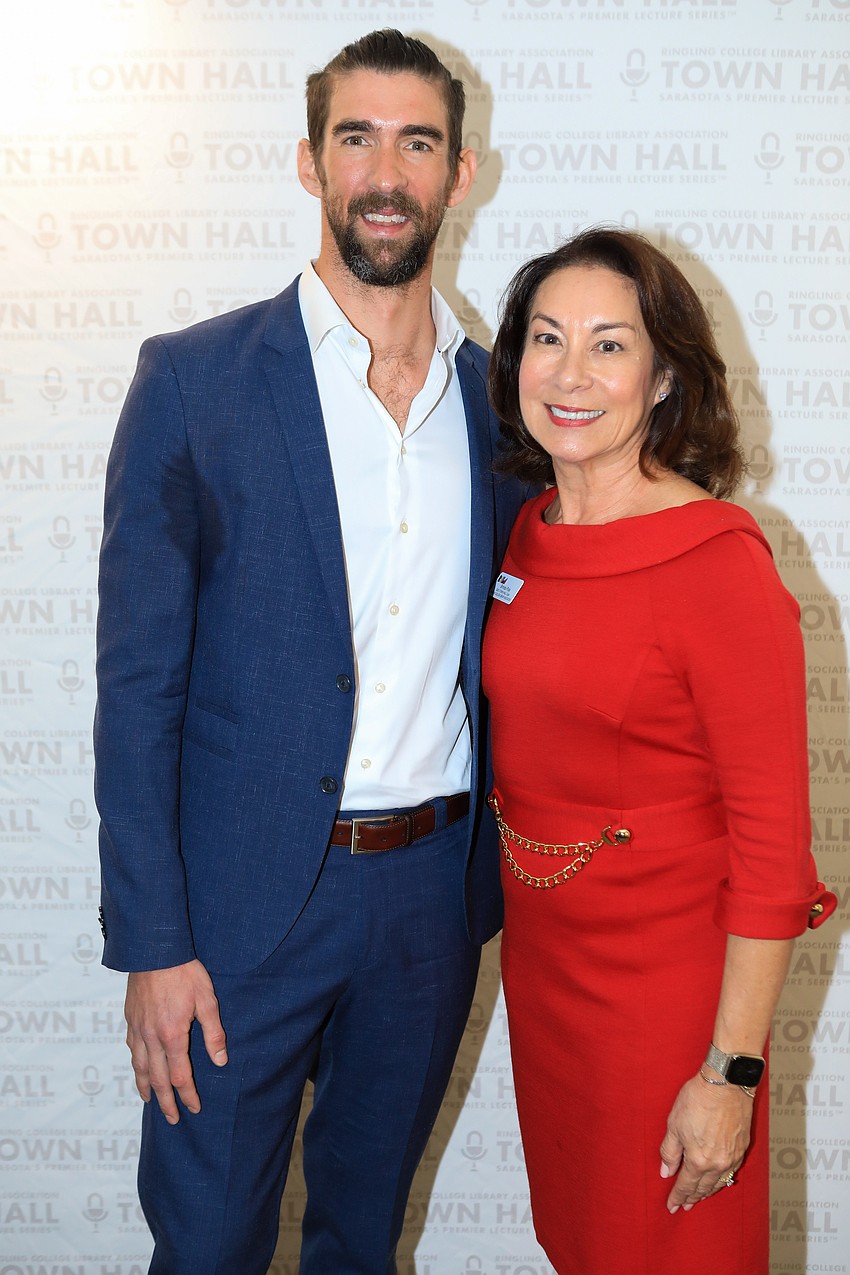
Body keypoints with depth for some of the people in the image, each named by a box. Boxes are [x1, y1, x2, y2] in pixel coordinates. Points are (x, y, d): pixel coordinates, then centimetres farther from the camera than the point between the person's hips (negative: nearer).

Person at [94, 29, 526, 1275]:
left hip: (432, 892, 4)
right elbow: (139, 681, -9)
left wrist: (503, 868, 6)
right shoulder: (193, 380, -8)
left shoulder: (499, 397, 4)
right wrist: (152, 941, -12)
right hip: (246, 893, -3)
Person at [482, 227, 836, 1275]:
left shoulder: (719, 564, -20)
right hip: (539, 951, 6)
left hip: (665, 979, -6)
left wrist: (732, 1072, -18)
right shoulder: (528, 532, 1)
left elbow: (772, 835, -18)